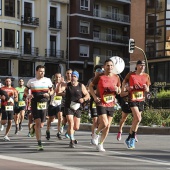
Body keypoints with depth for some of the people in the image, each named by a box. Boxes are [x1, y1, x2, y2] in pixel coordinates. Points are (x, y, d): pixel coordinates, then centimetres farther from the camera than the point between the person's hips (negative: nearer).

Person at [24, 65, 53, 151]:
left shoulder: (48, 80, 6)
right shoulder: (31, 81, 3)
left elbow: (52, 90, 16)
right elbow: (25, 90, 15)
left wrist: (49, 94, -7)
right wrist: (28, 95, -7)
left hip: (44, 104, 2)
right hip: (35, 104, -2)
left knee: (41, 125, 5)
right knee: (38, 123, -12)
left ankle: (33, 127, 44)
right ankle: (39, 144, -9)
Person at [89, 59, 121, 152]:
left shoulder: (116, 77, 5)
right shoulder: (99, 77, -6)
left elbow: (119, 91, 16)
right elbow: (91, 86, 3)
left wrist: (117, 90, -8)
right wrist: (94, 96, -10)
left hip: (111, 105, 4)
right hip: (101, 103, -4)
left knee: (108, 126, 6)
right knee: (104, 123, -17)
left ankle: (100, 144, 20)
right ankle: (96, 134, 15)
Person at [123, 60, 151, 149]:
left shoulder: (146, 76, 7)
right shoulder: (131, 74, -4)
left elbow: (147, 90, 11)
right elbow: (123, 83, 8)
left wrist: (146, 88, -12)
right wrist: (126, 87, -12)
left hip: (141, 100, 5)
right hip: (132, 99, -5)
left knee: (135, 119, 7)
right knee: (138, 118, -18)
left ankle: (129, 139, 20)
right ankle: (132, 139, -3)